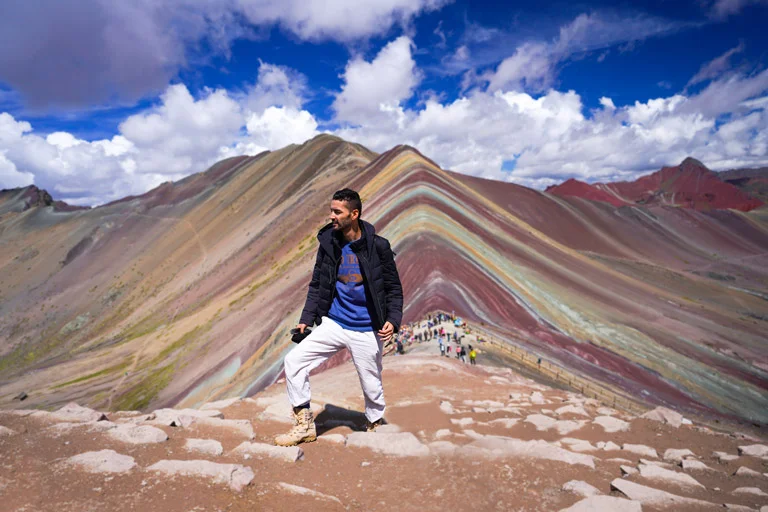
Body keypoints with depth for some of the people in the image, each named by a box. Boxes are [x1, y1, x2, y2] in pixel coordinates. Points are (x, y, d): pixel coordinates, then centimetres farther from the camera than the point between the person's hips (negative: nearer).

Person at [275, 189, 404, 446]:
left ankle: (374, 427, 40)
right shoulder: (328, 243, -1)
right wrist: (307, 318, 1)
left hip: (367, 331, -3)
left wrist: (393, 319, -16)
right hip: (333, 324, 3)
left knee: (372, 387, 10)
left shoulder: (378, 246, -10)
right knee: (294, 360, -9)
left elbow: (394, 287, -2)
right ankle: (305, 425, 7)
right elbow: (317, 284, 8)